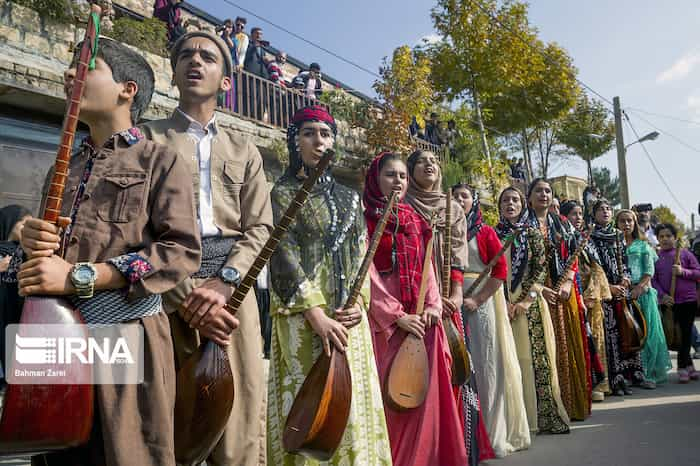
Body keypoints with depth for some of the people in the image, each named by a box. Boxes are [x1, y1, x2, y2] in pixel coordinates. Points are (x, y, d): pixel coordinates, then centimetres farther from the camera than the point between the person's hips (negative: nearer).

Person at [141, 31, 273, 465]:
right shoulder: (148, 138, 11)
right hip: (165, 288, -1)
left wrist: (223, 283, -9)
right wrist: (187, 296, -12)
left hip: (231, 287, 2)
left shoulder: (244, 150, 19)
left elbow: (260, 227, 9)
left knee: (238, 425, -1)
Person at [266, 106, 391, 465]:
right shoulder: (283, 192, 0)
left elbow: (361, 256, 11)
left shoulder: (348, 197, 15)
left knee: (353, 403, 8)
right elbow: (285, 257, -10)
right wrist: (317, 315, -18)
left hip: (348, 317, 5)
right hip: (304, 317, -4)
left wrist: (359, 302, -6)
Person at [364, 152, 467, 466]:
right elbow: (367, 274, -9)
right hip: (384, 316, -5)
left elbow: (426, 265, 12)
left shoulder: (415, 220, 17)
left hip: (422, 315, 5)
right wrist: (397, 316, -15)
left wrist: (433, 303, -5)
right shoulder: (365, 219, -1)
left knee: (427, 390, 3)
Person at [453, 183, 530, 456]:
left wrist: (477, 299, -14)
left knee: (486, 363, 0)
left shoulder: (485, 232, 4)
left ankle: (492, 433, 11)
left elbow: (500, 270, -5)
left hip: (483, 301, -2)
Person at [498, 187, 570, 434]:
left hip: (531, 304, 0)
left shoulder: (533, 234, 7)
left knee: (535, 356, 0)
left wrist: (528, 299, -11)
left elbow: (541, 268, 0)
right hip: (503, 304, 0)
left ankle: (543, 414, 9)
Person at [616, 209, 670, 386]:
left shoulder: (643, 245, 12)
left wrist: (638, 288, -12)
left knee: (647, 331, -2)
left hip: (643, 293, 0)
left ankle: (649, 374, 4)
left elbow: (649, 271, 3)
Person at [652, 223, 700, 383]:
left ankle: (683, 367, 17)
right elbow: (653, 279, 1)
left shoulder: (685, 253, 2)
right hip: (667, 302, 1)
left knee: (685, 334, 4)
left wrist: (683, 272, -15)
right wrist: (662, 295, -13)